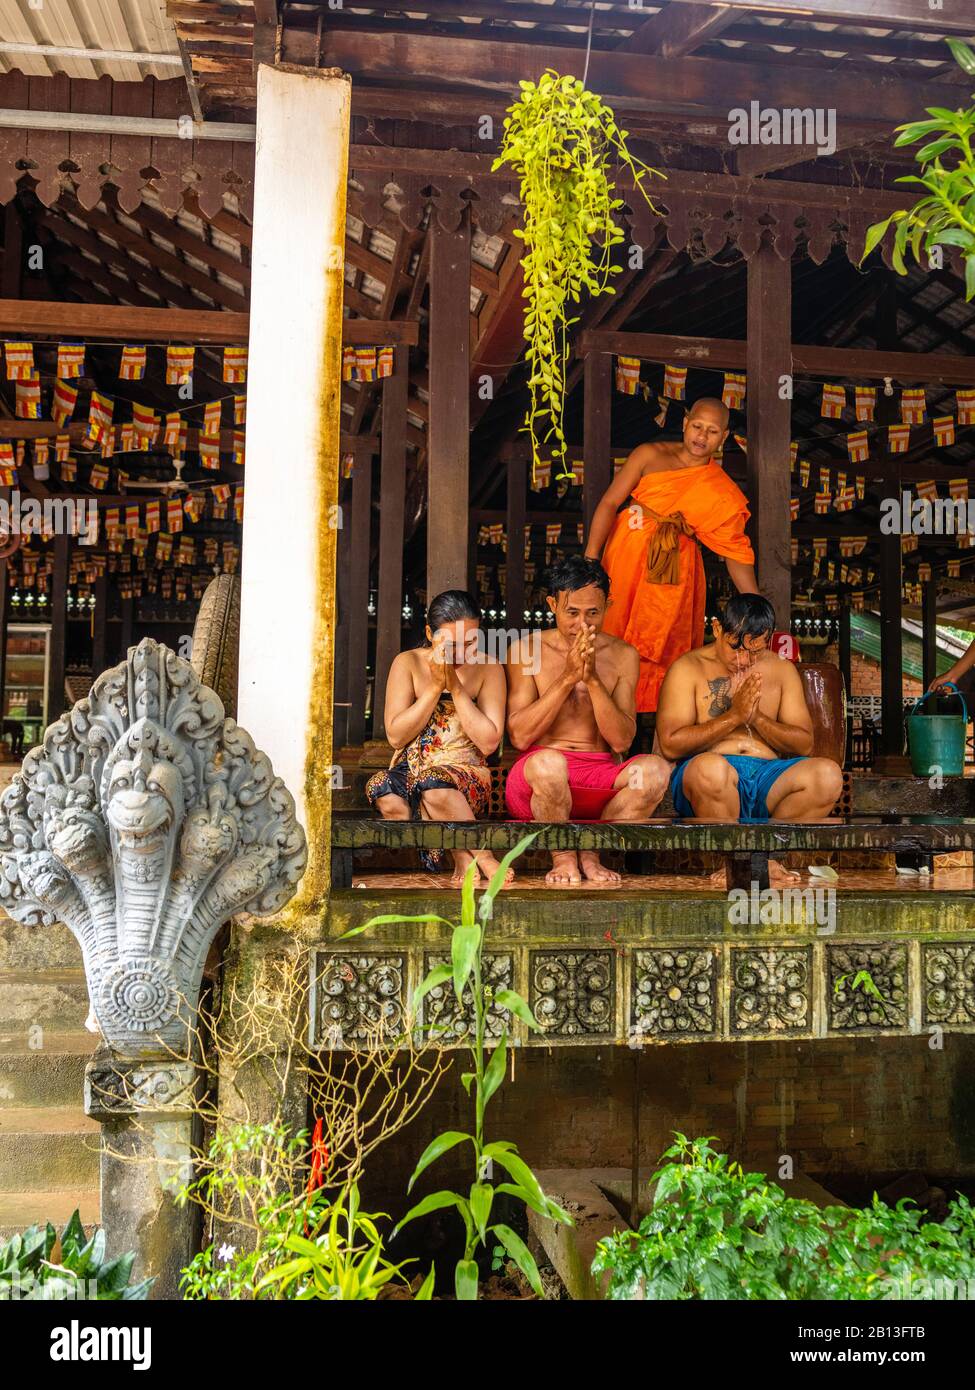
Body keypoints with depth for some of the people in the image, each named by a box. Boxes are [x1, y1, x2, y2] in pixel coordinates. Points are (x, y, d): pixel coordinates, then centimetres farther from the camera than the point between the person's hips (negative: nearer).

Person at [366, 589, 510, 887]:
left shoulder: (488, 669, 2)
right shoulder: (408, 663, 2)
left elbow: (489, 742, -7)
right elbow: (395, 736, -5)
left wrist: (456, 688, -12)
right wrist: (435, 687, -11)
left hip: (466, 774, -2)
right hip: (411, 770, 2)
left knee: (434, 786, -38)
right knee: (384, 792, -34)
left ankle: (464, 857, -16)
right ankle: (479, 856, -22)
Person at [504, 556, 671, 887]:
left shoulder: (622, 656, 6)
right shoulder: (527, 650, 1)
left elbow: (621, 741, -4)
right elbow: (519, 736, -9)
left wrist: (593, 679, -15)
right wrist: (568, 677, -14)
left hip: (601, 779, 2)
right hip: (538, 782, -2)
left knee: (655, 769, -28)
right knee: (548, 762, -37)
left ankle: (590, 852, -7)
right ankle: (563, 856, -9)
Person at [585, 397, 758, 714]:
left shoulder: (724, 494, 2)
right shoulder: (650, 456, 1)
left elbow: (735, 553, 2)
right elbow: (610, 503, -4)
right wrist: (590, 559, -14)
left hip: (669, 577, 0)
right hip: (623, 559, 0)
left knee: (658, 650, 1)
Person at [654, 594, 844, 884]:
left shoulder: (781, 670, 17)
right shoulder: (688, 668, 4)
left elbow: (804, 744, 11)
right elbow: (670, 745, -7)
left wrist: (757, 718, -6)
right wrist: (734, 716, -10)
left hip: (767, 775, 4)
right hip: (708, 779, -3)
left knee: (828, 773, -26)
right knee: (711, 767, -40)